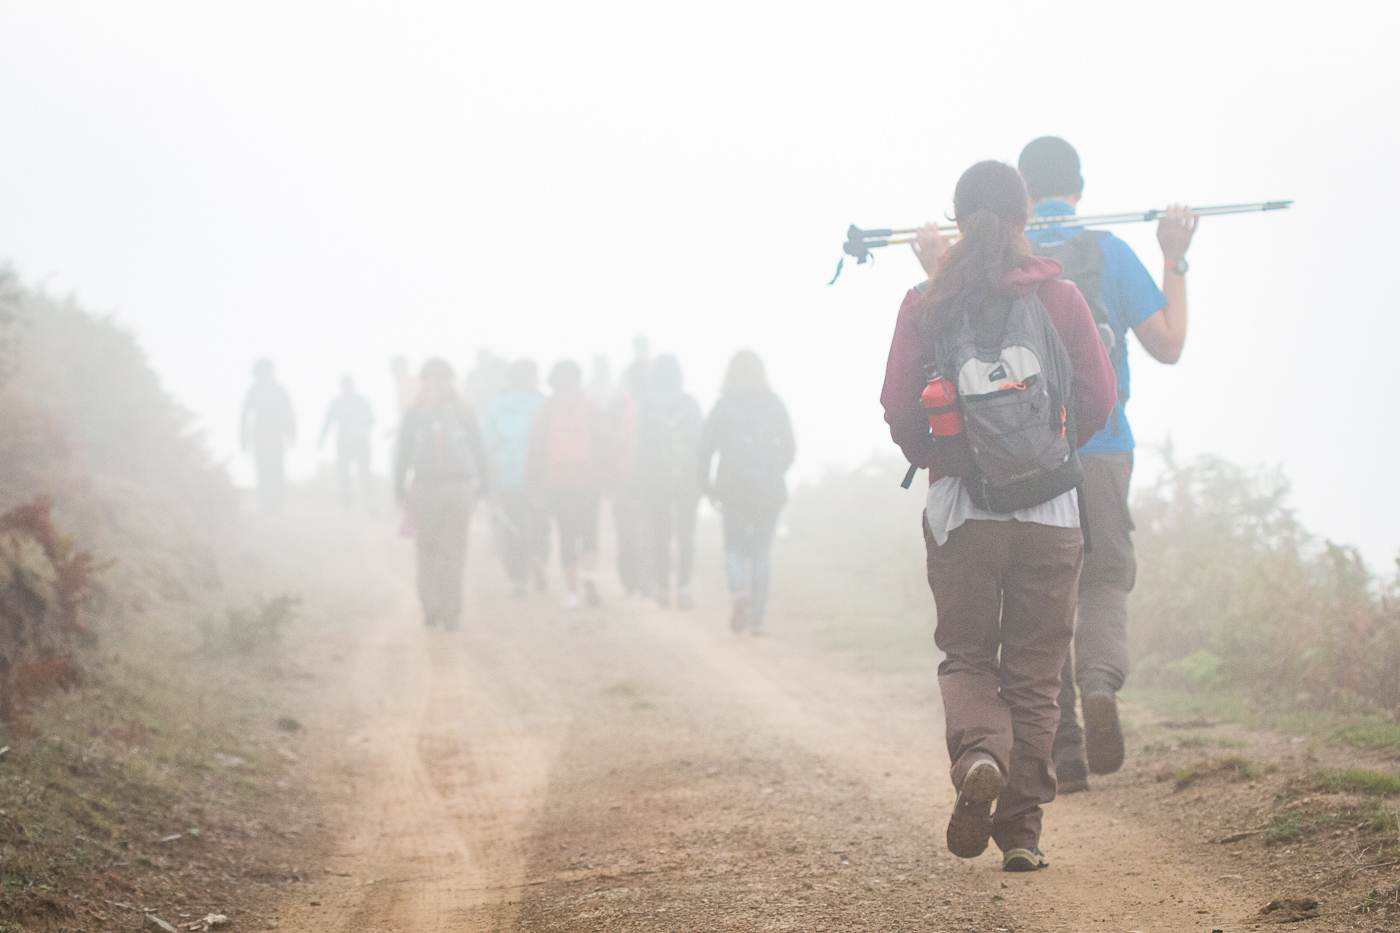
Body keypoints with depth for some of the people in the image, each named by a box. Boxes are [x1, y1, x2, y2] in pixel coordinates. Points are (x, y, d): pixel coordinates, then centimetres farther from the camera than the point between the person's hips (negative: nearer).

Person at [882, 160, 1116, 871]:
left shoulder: (925, 305, -2)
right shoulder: (1060, 299, -2)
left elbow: (899, 412, -1)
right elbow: (1099, 401, 2)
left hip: (960, 510, 0)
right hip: (1050, 513, 0)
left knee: (966, 658, 14)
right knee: (1033, 672, 9)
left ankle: (978, 752, -16)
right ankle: (1020, 831, 6)